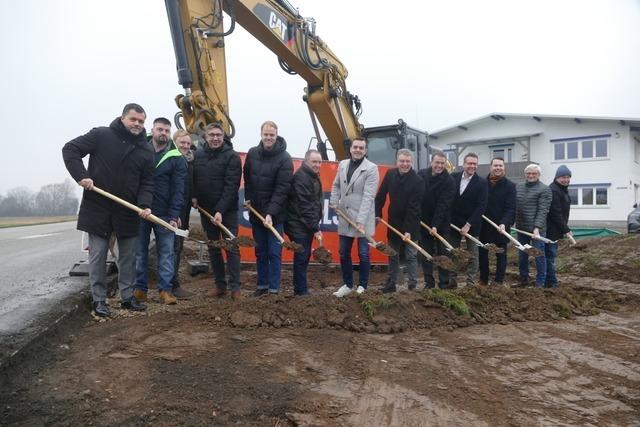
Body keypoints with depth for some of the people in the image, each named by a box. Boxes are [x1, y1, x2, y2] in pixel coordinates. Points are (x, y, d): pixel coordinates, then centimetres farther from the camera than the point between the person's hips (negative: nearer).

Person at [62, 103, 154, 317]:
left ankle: (127, 297, 22)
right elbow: (70, 149, -3)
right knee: (97, 256, 4)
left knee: (128, 257, 10)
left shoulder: (145, 151, 4)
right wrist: (81, 175, -17)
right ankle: (99, 300, 15)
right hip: (98, 209, -3)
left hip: (128, 212, 3)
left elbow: (147, 182, 3)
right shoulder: (101, 135, -4)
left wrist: (145, 205, -13)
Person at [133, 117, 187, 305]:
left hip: (164, 213, -2)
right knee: (139, 251, 8)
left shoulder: (176, 158, -1)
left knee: (166, 252, 0)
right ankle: (140, 288, 18)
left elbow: (178, 190, -5)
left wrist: (174, 215, -13)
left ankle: (165, 289, 7)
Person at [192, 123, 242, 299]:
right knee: (213, 248, 10)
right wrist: (194, 196, -2)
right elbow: (194, 179, 16)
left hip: (227, 210, -5)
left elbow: (231, 186, -17)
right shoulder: (198, 155, 5)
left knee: (231, 248, -3)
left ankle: (235, 287, 2)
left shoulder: (232, 156, -10)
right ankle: (219, 285, 20)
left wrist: (220, 210, -23)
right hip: (206, 209, 5)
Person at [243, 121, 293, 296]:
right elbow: (247, 178, 16)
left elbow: (281, 190, -18)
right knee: (260, 252, 13)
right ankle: (262, 285, 25)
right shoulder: (252, 153, 2)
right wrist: (248, 198, 6)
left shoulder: (284, 158, -13)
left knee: (274, 253, 0)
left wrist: (271, 213, -25)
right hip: (255, 212, 5)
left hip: (275, 215, -5)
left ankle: (274, 289, 8)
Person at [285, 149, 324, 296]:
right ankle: (301, 292, 2)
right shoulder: (301, 177, -18)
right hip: (299, 225, -10)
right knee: (302, 258, -5)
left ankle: (300, 289, 23)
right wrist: (315, 228, -21)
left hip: (307, 225, 10)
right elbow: (304, 206, -23)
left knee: (304, 257, 14)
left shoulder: (313, 176, 14)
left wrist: (314, 225, 16)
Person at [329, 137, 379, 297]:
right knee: (344, 253, 12)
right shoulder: (342, 164, 8)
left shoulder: (371, 168, -10)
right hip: (344, 217, 6)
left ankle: (362, 287, 17)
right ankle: (347, 285, 27)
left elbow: (368, 196, -17)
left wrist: (361, 220, -24)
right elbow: (336, 185, 20)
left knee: (363, 254, 2)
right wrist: (334, 201, 1)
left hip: (362, 218, -5)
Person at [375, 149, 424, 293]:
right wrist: (377, 214, 2)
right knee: (392, 256, 14)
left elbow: (413, 207, -22)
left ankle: (412, 286, 12)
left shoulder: (418, 181, -18)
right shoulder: (390, 174, -3)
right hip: (393, 223, 5)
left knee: (411, 256, 2)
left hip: (410, 225, -5)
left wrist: (408, 229, -25)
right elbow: (381, 195, 7)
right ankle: (391, 284, 25)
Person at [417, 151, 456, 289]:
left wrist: (436, 224, -26)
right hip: (423, 221, 4)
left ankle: (444, 284, 12)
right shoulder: (421, 175, -1)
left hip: (441, 223, -3)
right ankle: (429, 283, 18)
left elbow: (443, 205, -20)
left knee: (442, 254, 3)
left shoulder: (449, 181, -12)